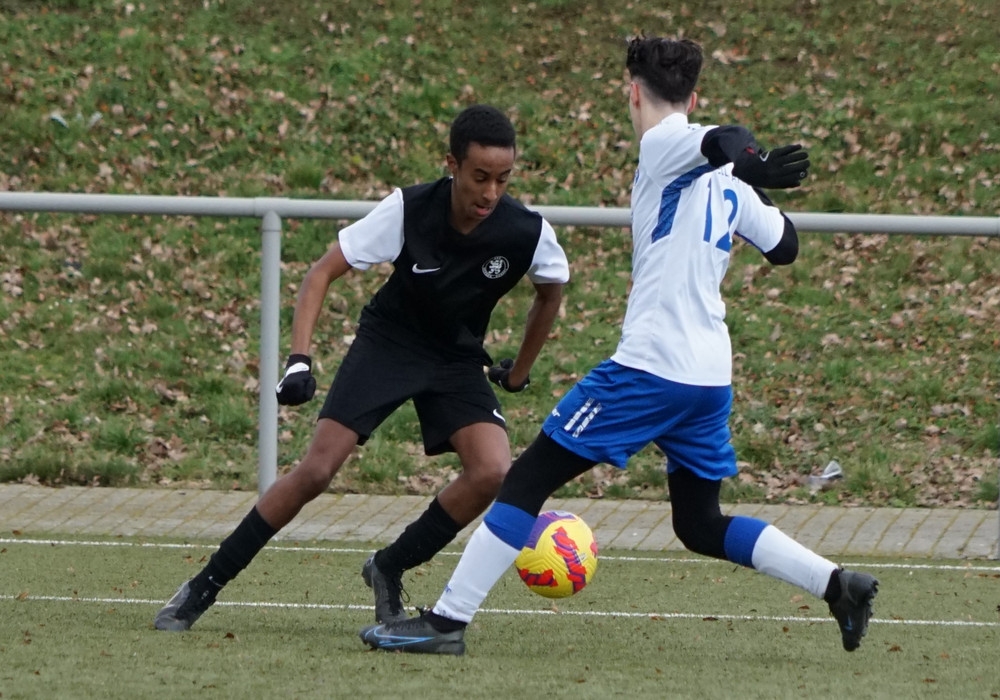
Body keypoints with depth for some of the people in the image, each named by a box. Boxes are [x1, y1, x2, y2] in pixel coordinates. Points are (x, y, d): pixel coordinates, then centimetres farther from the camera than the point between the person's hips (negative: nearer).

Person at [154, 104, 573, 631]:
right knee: (317, 469, -15)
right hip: (386, 343, -2)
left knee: (492, 472, -22)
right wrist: (299, 360, -29)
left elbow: (551, 291, 4)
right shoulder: (408, 210, -26)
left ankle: (389, 571, 0)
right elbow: (322, 272, -18)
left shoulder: (528, 233, -21)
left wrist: (519, 372, 11)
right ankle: (204, 587, -2)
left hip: (458, 359, 2)